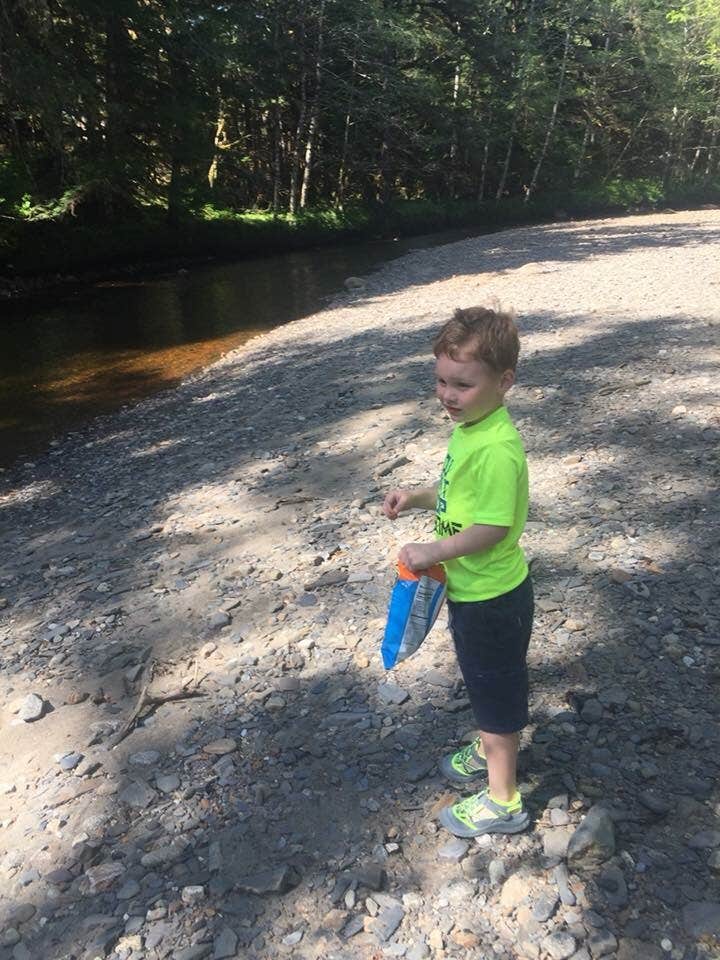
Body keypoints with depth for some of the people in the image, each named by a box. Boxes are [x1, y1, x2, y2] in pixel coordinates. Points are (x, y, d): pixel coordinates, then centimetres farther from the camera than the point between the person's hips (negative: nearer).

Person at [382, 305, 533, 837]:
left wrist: (432, 551, -22)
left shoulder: (496, 449, -31)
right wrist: (417, 497, -1)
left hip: (491, 598, -9)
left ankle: (502, 802, 31)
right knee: (485, 684, 29)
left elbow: (492, 527, -30)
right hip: (473, 590, 9)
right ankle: (488, 750, 54)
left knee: (498, 692, 10)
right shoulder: (470, 426, 0)